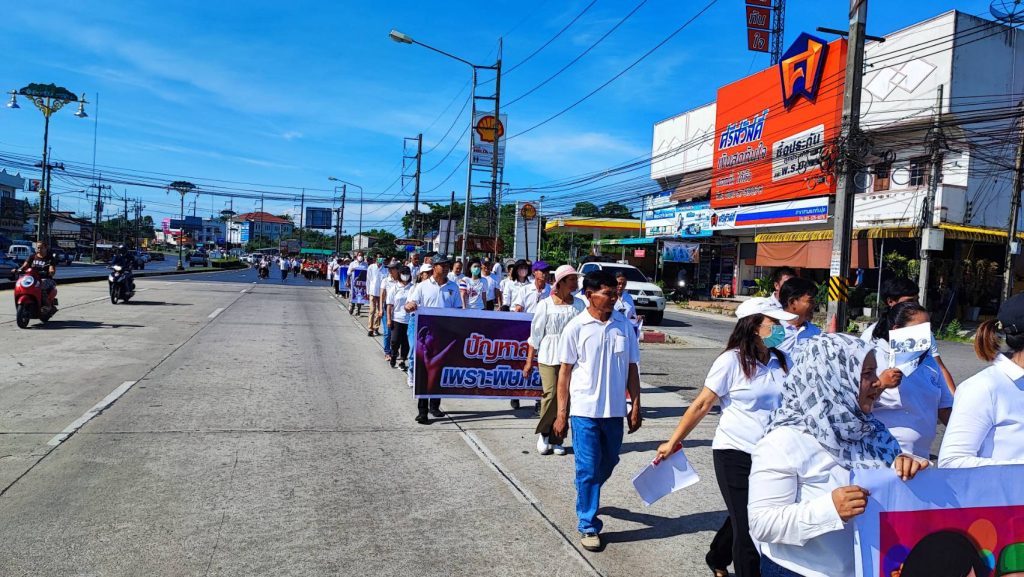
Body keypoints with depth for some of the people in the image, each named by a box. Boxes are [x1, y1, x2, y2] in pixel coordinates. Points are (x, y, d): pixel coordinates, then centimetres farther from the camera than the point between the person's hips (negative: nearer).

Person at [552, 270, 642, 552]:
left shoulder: (624, 325, 1)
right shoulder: (576, 327, -8)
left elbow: (632, 368, 8)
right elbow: (565, 371, -4)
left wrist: (636, 406, 5)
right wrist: (561, 414, -5)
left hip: (615, 410, 4)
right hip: (585, 410, -4)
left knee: (607, 463, 19)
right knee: (588, 468, 2)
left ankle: (586, 495, 47)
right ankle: (588, 525, 17)